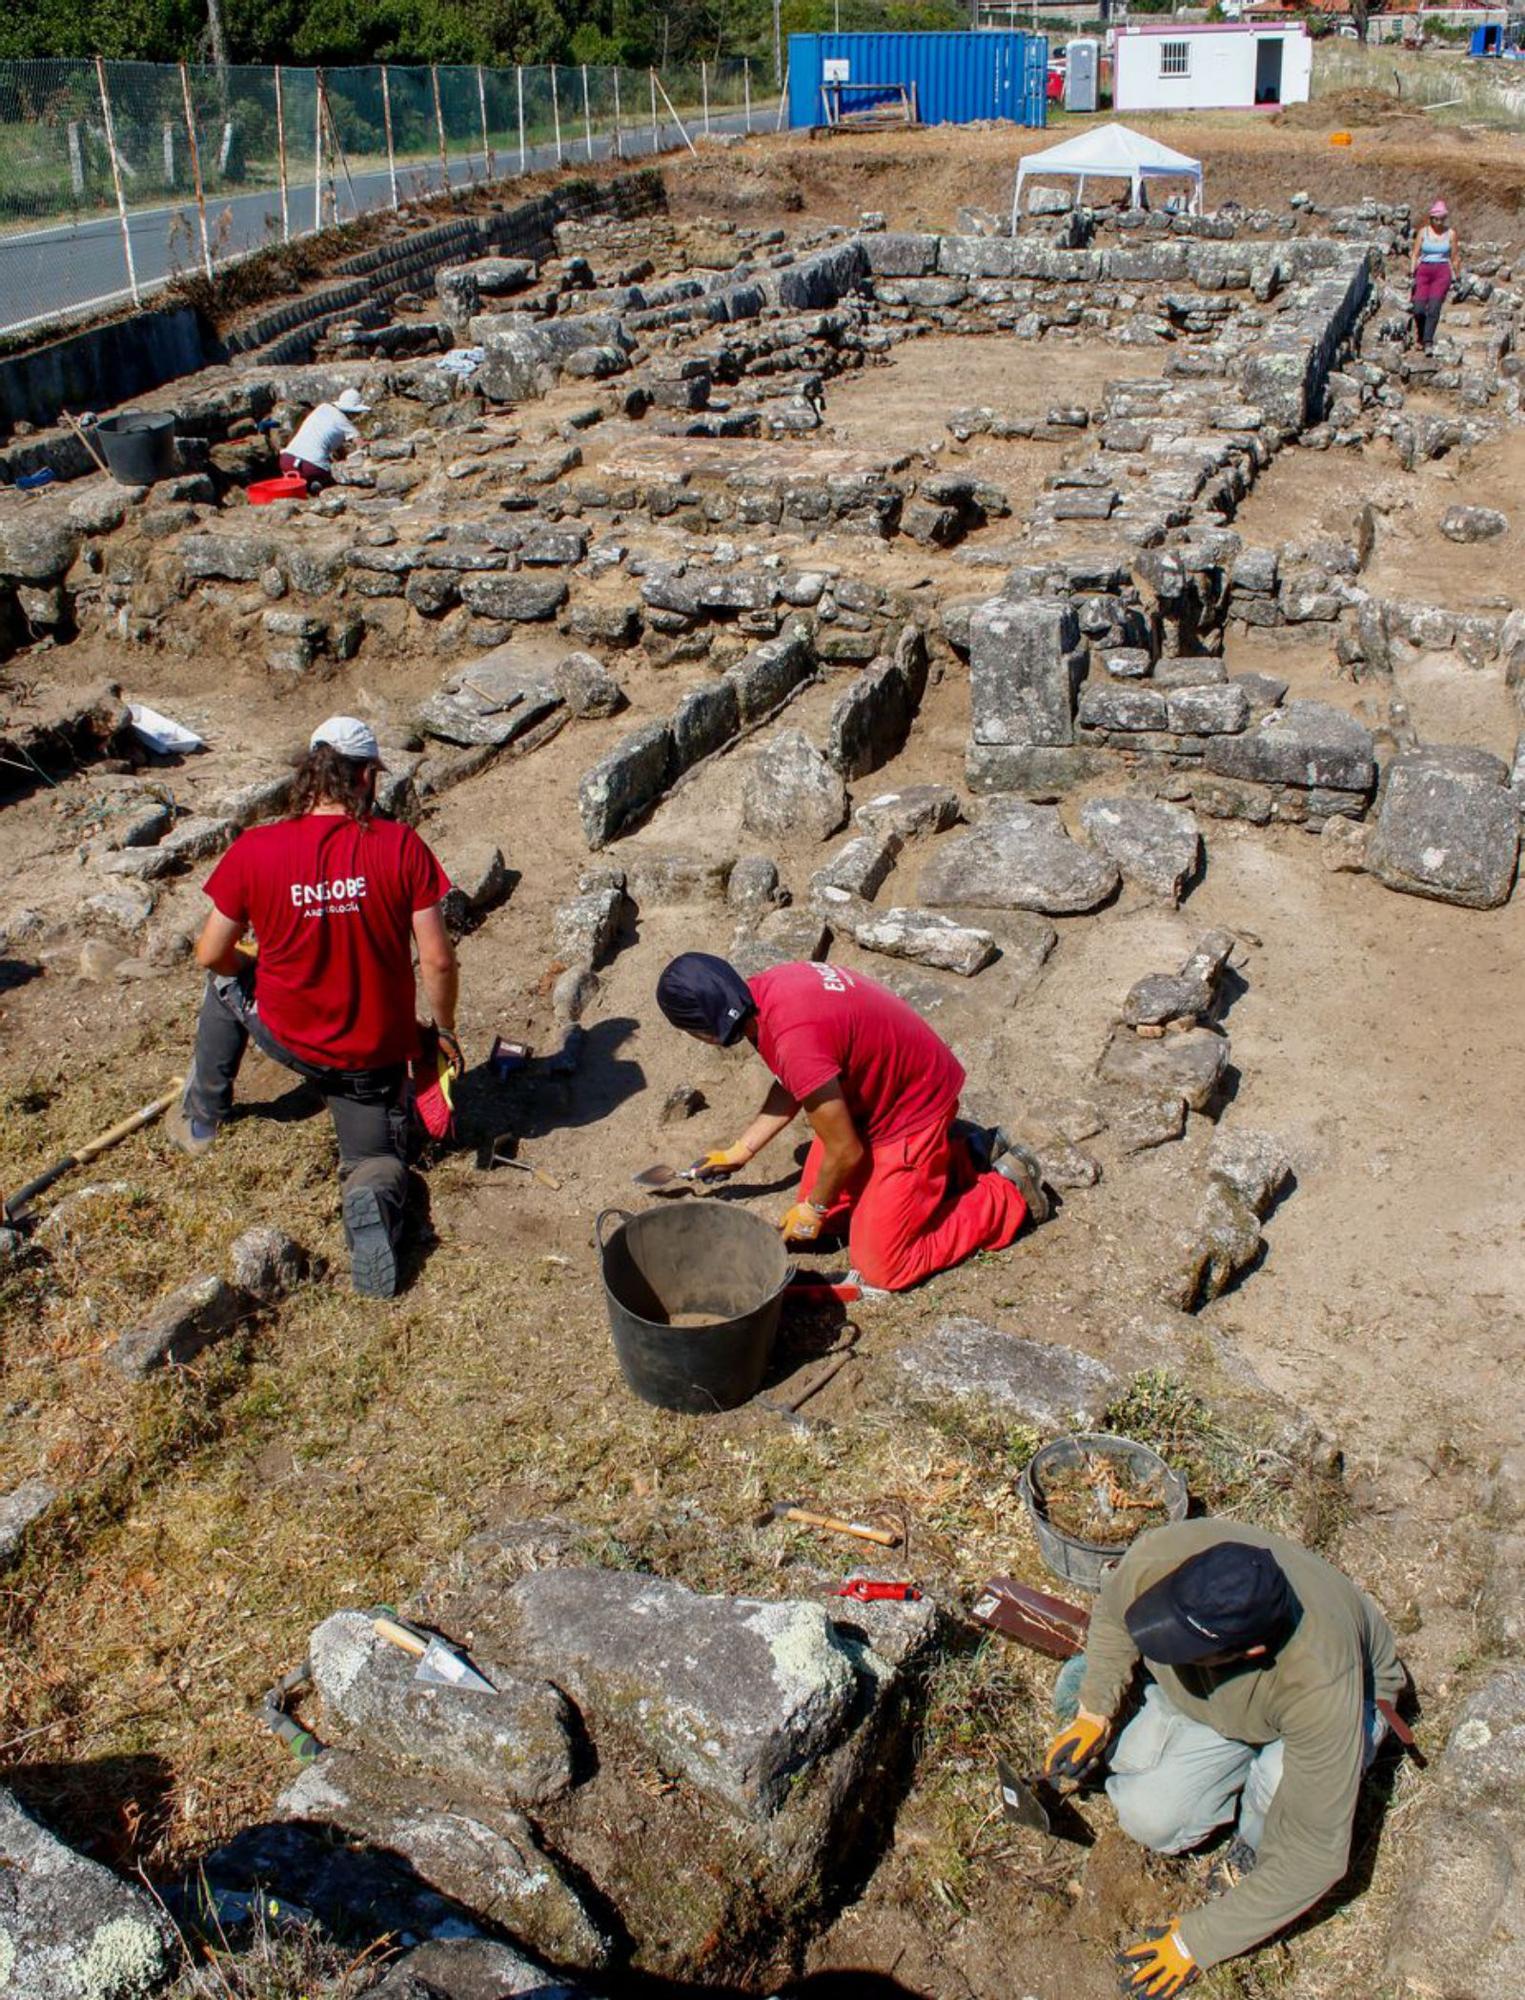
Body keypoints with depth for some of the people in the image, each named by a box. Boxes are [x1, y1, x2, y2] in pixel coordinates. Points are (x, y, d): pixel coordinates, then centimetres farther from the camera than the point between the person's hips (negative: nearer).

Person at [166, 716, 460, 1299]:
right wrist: (445, 1031, 4)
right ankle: (373, 1196, -14)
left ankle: (201, 1120, 45)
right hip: (376, 1054, -1)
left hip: (286, 1036, 1)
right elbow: (437, 960, -14)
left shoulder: (254, 850, -14)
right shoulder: (400, 846, -17)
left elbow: (211, 954, -4)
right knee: (377, 1160, 23)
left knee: (227, 981, 33)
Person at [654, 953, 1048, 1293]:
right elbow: (790, 1086, 10)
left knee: (881, 1269, -3)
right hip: (875, 1092, 9)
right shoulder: (762, 990, -9)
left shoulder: (795, 1039, -36)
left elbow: (845, 1151, -23)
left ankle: (1008, 1191, 10)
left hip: (914, 1108, -9)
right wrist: (739, 1152, 15)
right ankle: (954, 1151, 22)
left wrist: (812, 1210, -5)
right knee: (824, 1211, 16)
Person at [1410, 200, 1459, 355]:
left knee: (1434, 307, -19)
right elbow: (1416, 254, 6)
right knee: (1418, 309, -10)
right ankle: (1422, 336, 18)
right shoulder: (1423, 232, 6)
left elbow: (1455, 257, 11)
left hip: (1442, 272, -1)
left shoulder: (1451, 233, 5)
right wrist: (1412, 271, -7)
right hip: (1424, 271, 1)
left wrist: (1456, 277, 12)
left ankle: (1428, 342, -24)